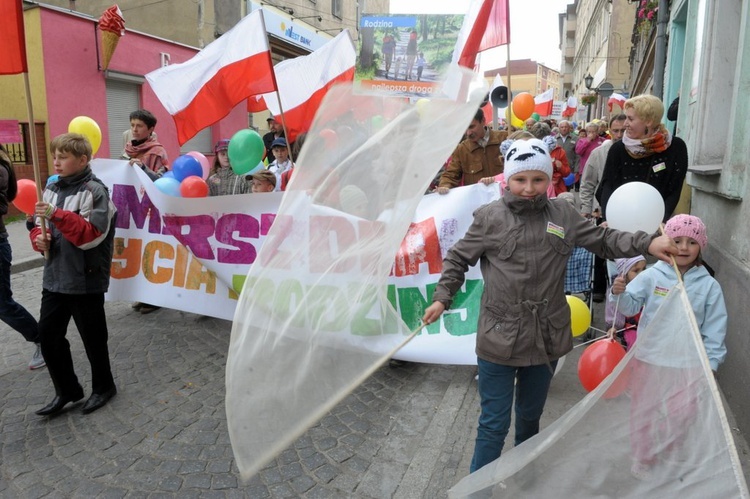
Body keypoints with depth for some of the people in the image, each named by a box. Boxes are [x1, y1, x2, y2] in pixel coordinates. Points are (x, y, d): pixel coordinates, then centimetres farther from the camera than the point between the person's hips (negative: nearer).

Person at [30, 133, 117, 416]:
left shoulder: (94, 191, -13)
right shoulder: (51, 189, 9)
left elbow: (91, 235, -22)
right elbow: (41, 225, 18)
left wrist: (55, 215, -28)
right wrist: (39, 238, -4)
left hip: (86, 280, -7)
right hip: (55, 277, 7)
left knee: (92, 338, 7)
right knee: (48, 334, 10)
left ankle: (103, 387, 28)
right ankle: (67, 390, 27)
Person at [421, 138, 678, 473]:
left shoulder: (563, 214, 0)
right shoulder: (490, 217, -9)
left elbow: (603, 240, 10)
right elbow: (458, 258, 0)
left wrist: (648, 244, -3)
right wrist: (442, 297, -8)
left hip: (547, 337, 4)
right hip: (500, 338, -4)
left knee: (531, 414, 25)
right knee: (494, 423, 5)